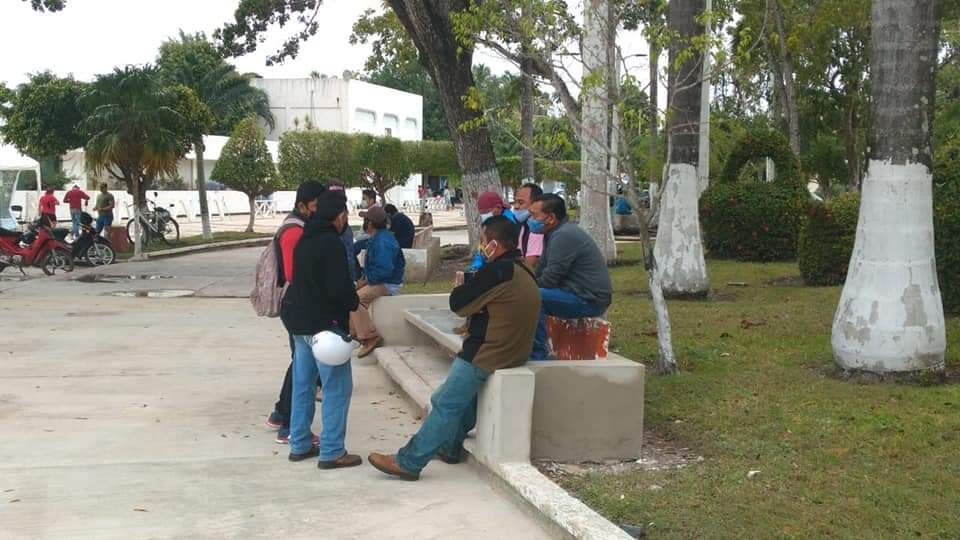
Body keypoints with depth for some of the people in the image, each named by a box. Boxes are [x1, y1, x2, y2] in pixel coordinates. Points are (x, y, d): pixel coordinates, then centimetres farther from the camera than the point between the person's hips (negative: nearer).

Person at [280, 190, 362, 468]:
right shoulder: (332, 244, -17)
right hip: (324, 322, -9)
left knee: (302, 385, 16)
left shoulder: (304, 241, 11)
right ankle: (332, 452, -2)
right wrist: (354, 302, -3)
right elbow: (340, 287, -23)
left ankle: (299, 445, 23)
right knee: (337, 387, -3)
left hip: (298, 319, 9)